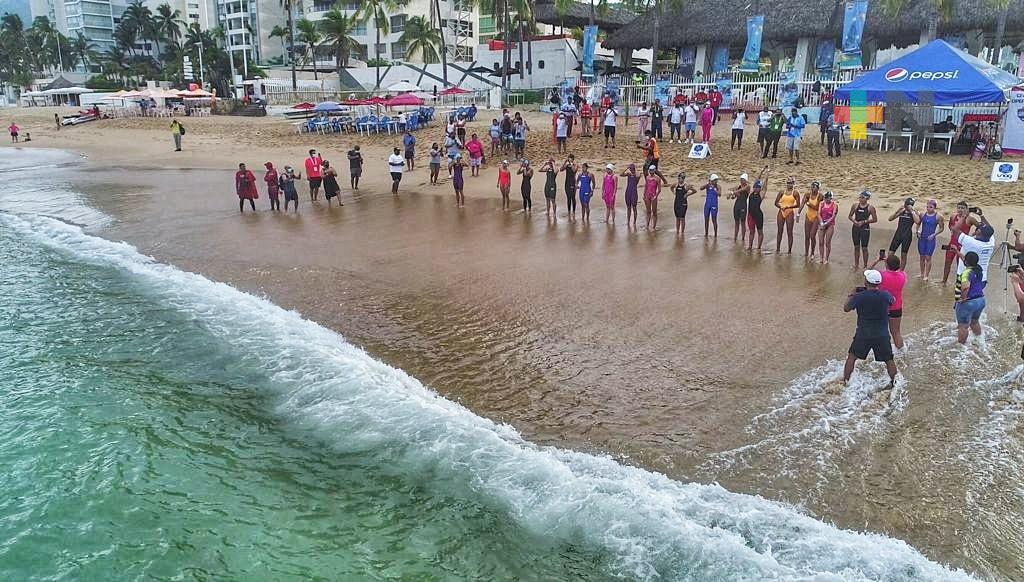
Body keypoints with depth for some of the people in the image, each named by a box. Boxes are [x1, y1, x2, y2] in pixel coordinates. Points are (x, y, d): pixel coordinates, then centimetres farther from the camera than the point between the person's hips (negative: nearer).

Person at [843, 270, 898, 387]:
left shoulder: (859, 297, -17)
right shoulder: (885, 295, -8)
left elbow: (846, 308, -4)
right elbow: (892, 300, 16)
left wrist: (851, 296, 11)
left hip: (863, 334, -1)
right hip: (882, 335, 1)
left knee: (851, 357, 15)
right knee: (889, 359, 18)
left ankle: (845, 381, 18)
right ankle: (893, 382, 24)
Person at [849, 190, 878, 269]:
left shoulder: (870, 208, -6)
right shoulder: (855, 206, 3)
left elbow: (875, 219, -5)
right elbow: (850, 216, 11)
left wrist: (864, 222, -14)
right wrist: (854, 221, -9)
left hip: (865, 228, -3)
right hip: (855, 228, 4)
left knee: (864, 248, -1)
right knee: (856, 247, 11)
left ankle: (865, 266, 8)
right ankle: (856, 265, 20)